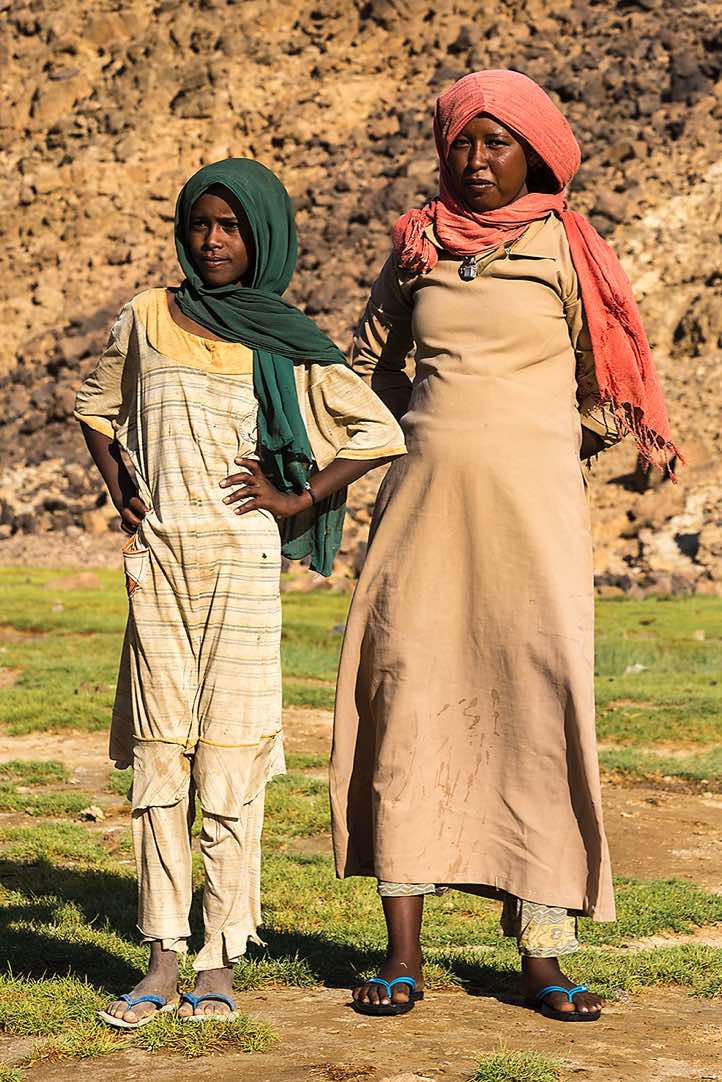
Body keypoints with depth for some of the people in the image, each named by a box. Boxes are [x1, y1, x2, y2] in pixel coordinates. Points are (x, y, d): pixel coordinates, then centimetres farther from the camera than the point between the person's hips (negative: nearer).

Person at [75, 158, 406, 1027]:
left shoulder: (285, 345, 3)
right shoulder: (146, 319, 10)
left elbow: (381, 433, 3)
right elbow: (95, 407, 25)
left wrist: (298, 501, -3)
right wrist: (118, 491, 10)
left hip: (242, 558, -2)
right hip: (157, 556, 3)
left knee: (229, 758, -3)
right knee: (158, 753, 2)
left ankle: (219, 963, 4)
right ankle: (162, 959, 7)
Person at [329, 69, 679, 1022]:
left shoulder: (564, 247, 4)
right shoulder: (416, 247, 11)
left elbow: (608, 393, 10)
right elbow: (369, 365, 24)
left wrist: (520, 445, 10)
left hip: (530, 509, -2)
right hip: (423, 504, 2)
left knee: (539, 708, -5)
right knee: (409, 705, -2)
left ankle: (542, 953, 1)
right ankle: (404, 949, 4)